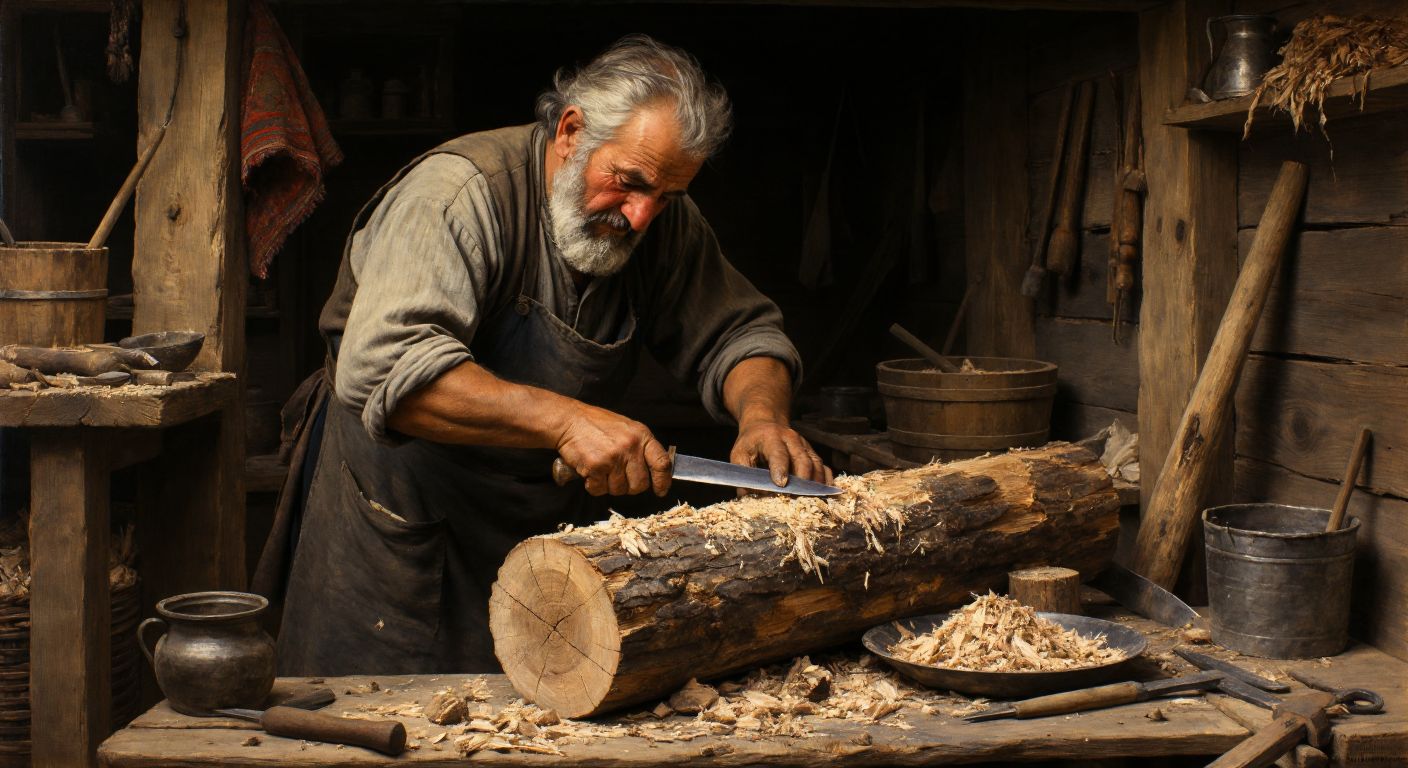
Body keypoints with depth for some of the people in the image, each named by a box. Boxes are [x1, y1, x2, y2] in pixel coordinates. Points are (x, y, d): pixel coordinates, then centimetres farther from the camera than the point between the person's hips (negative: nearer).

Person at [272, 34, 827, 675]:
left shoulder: (664, 222, -1)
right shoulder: (460, 195, -23)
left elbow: (738, 332, 4)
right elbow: (385, 369, -34)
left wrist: (762, 415, -18)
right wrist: (565, 418, -39)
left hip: (552, 522, 6)